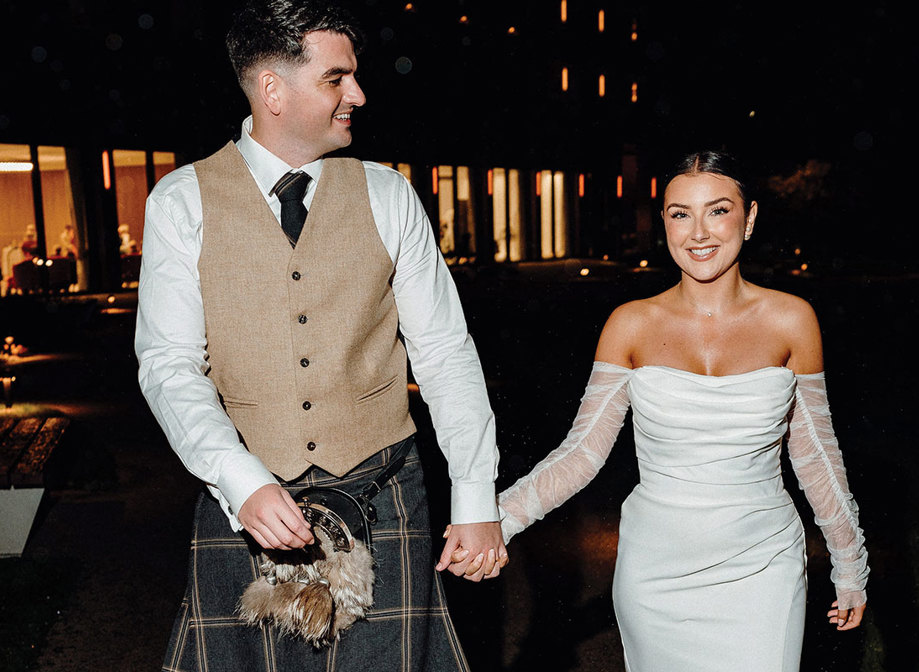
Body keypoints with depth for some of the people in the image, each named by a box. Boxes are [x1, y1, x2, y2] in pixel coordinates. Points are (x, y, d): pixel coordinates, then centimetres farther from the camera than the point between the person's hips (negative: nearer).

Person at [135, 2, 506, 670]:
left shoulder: (387, 196, 0)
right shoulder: (181, 203, -2)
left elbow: (444, 351, 0)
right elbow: (169, 363, -5)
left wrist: (476, 500, -5)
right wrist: (243, 482, -21)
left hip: (380, 497, 1)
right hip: (244, 504, 0)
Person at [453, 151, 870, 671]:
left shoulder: (790, 320, -5)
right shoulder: (633, 324, -6)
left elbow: (815, 453, 5)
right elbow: (584, 450, -6)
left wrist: (851, 568, 13)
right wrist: (498, 518, -19)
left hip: (761, 572, 0)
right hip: (657, 576, 0)